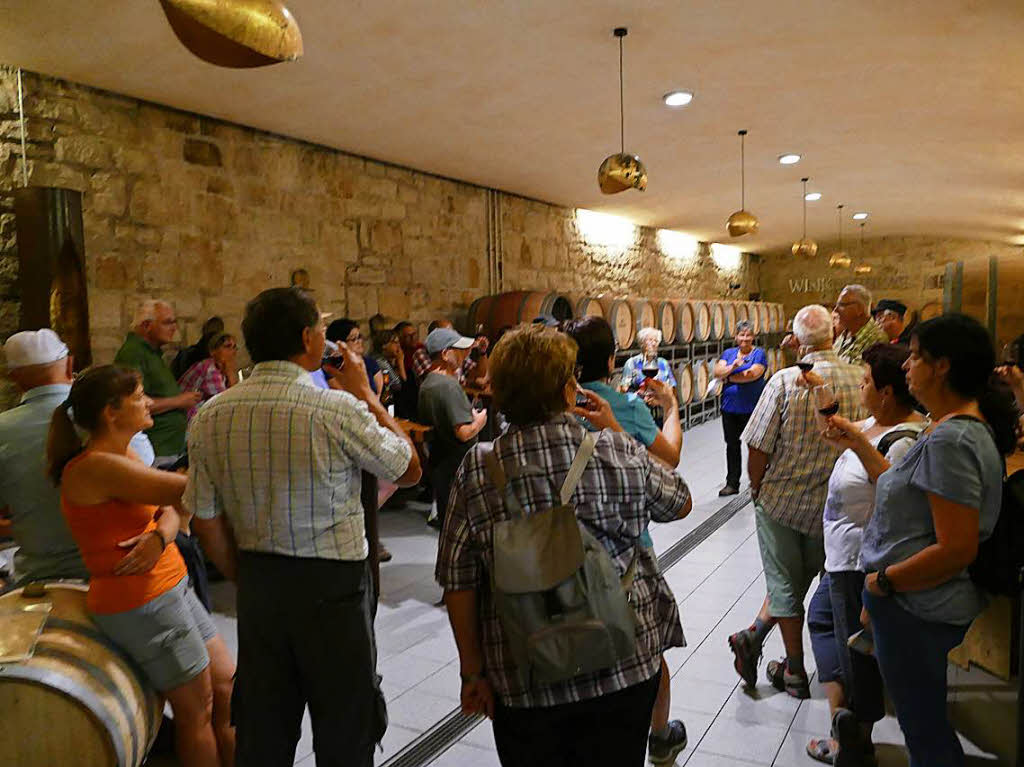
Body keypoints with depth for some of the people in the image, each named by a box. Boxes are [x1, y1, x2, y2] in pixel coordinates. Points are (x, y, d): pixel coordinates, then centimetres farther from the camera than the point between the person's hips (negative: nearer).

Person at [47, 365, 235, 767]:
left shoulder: (122, 455, 7)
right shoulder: (95, 467, -22)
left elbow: (168, 510, 6)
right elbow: (185, 489, -27)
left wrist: (160, 536, -16)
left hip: (170, 588, 9)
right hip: (140, 603, -9)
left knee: (226, 685, 17)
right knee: (197, 709, 7)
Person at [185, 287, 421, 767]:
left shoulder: (210, 417, -2)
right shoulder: (337, 409, -19)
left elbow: (207, 524, 4)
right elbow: (409, 469, -4)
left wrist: (249, 580, 17)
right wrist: (365, 392, 2)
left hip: (258, 583, 5)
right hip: (332, 584, -5)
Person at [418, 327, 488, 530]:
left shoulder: (426, 384, 8)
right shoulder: (449, 385, -23)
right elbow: (464, 433, -28)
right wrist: (479, 421, -8)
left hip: (438, 461, 9)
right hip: (457, 467, -9)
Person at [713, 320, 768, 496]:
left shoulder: (759, 353, -3)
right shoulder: (728, 353, 10)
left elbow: (753, 374, -18)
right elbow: (717, 372, -3)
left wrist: (728, 377, -9)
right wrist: (733, 366, -22)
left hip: (751, 408, -4)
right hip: (730, 407, 4)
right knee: (732, 445, 10)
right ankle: (732, 483, 19)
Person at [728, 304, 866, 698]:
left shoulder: (784, 382, -18)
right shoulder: (861, 381, -9)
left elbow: (757, 448, -17)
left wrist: (757, 489, 1)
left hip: (781, 499, -3)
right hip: (833, 506, 3)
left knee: (786, 584, 13)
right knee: (801, 576, 21)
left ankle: (795, 672, 19)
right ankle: (754, 634, 23)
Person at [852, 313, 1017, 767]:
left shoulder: (950, 440, -25)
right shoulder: (971, 427, 7)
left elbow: (957, 550, -28)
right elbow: (909, 490, 13)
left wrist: (885, 579, -17)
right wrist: (857, 441, 14)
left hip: (915, 609, -10)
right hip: (927, 605, 10)